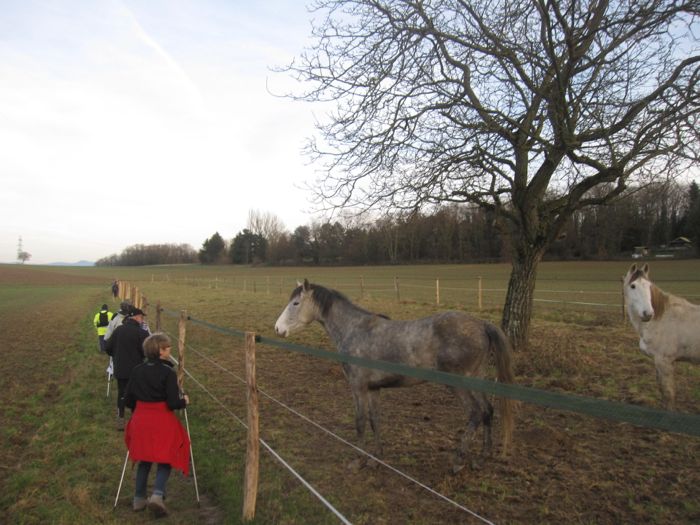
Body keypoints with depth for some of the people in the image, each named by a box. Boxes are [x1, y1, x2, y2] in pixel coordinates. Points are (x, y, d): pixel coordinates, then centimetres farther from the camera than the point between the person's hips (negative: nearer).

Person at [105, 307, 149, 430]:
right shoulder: (141, 333, -16)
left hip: (120, 369, 5)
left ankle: (120, 421, 21)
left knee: (121, 394, 15)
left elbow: (107, 347, 3)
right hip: (136, 370, -4)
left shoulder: (118, 330, 1)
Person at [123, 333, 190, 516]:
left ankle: (139, 499, 27)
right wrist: (184, 401, 4)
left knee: (144, 459, 22)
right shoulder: (168, 372, -15)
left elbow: (127, 400, 6)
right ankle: (158, 494, -7)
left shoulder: (137, 370, 1)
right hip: (162, 422, -5)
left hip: (140, 421, 5)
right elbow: (173, 403, -16)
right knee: (165, 459, 11)